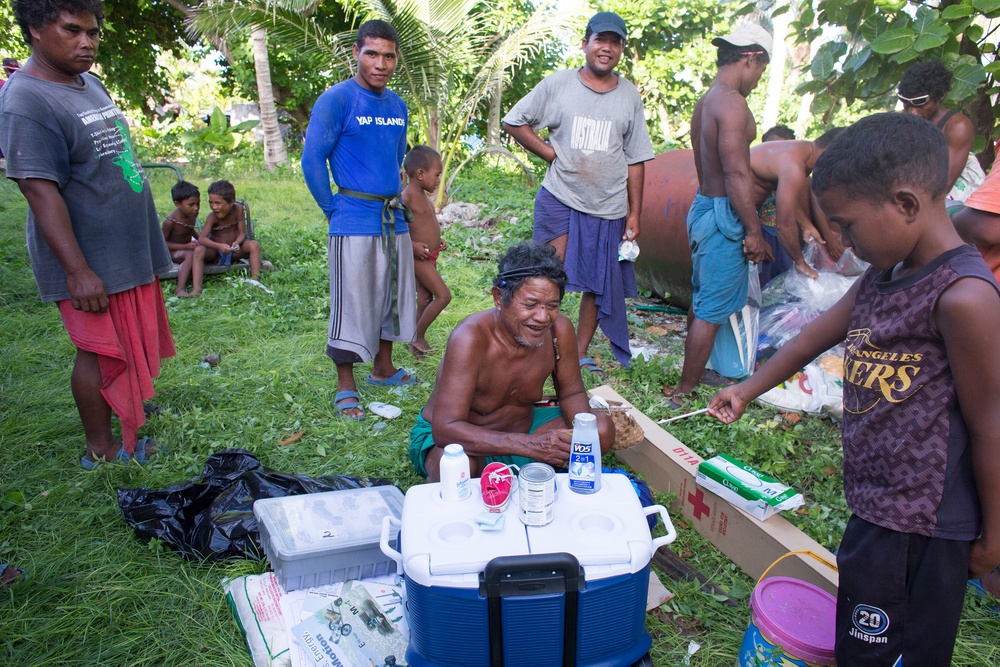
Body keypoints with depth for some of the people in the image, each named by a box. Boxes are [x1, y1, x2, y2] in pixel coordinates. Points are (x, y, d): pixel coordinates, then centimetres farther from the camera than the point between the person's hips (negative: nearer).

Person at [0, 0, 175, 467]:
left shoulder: (89, 83, 12)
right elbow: (39, 189, -21)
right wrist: (77, 271, -24)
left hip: (128, 252, 8)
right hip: (91, 262, -8)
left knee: (131, 345, 17)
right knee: (101, 351, 1)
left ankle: (130, 414, 34)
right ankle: (101, 449, 16)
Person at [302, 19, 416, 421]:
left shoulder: (396, 105, 12)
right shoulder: (336, 100, -9)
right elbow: (312, 161, -9)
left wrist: (395, 203, 15)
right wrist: (335, 211, -6)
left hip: (394, 219, 7)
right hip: (354, 223, -7)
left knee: (393, 295, 14)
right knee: (351, 302, -2)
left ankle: (383, 368, 32)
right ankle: (345, 388, 10)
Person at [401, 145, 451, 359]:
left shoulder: (421, 195, 11)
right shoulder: (406, 197, -19)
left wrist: (436, 239, 12)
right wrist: (413, 245, -27)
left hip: (430, 255, 10)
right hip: (419, 257, -10)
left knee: (425, 299, 13)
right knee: (443, 295, -10)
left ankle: (418, 341, 23)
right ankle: (418, 337, 2)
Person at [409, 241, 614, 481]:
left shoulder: (560, 329, -16)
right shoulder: (470, 338, -32)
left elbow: (572, 393, 0)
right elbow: (446, 430, -36)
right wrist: (531, 445, -47)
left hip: (520, 428, 5)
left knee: (603, 428, -10)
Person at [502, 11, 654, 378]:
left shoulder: (630, 96, 8)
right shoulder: (557, 84, 0)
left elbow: (635, 160, 8)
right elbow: (513, 122, 5)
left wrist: (634, 214, 4)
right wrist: (551, 153, -3)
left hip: (609, 207, 3)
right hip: (560, 200, -3)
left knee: (598, 285, 9)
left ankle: (581, 354, 23)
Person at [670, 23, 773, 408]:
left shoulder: (705, 102, 14)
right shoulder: (732, 103, -17)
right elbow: (737, 175, -22)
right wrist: (754, 232, -17)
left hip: (703, 205, 10)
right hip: (723, 215, -10)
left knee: (702, 299, 21)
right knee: (712, 310, -3)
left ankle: (694, 373, 36)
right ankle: (684, 393, 6)